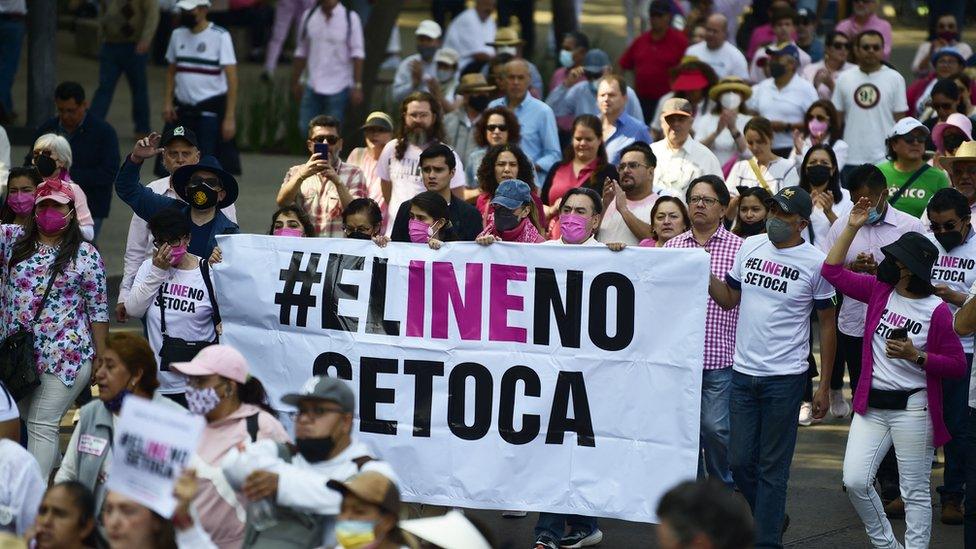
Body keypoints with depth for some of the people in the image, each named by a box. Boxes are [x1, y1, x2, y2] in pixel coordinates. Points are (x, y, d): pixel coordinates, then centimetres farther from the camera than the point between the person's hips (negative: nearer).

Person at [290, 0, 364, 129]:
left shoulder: (350, 18, -6)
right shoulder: (308, 16, 4)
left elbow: (357, 54, -6)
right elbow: (301, 51, 11)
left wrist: (357, 86, -11)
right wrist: (295, 82, 13)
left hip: (338, 88, -3)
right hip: (313, 86, 3)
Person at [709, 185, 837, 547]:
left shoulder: (815, 263, -7)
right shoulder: (750, 247, 5)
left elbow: (827, 324, -2)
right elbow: (729, 299, 14)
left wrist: (824, 386, -3)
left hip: (785, 377, -5)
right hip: (743, 372, 5)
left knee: (772, 467, 0)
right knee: (741, 460, 9)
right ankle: (774, 518, 31)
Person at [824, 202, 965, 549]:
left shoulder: (936, 311, -11)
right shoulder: (880, 290, 4)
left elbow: (957, 365, -7)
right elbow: (833, 272, 8)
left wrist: (916, 356, -19)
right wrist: (851, 227, 1)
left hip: (912, 408, -5)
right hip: (871, 405, 5)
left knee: (915, 491, 3)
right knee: (855, 481, -2)